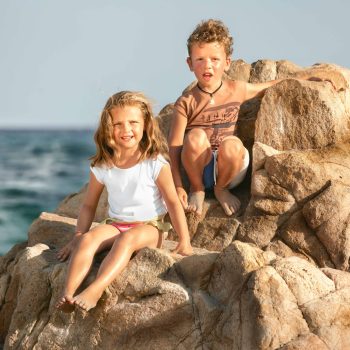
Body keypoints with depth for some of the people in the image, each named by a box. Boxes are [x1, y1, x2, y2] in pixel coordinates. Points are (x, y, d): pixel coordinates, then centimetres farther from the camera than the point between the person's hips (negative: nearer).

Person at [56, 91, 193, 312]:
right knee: (88, 239, -27)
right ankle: (68, 293, -39)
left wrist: (184, 241, -10)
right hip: (116, 225, 4)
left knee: (127, 239, -36)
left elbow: (173, 202, -6)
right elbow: (89, 205, 10)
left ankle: (94, 291, -51)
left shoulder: (155, 163, -9)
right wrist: (78, 236, -2)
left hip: (149, 227, -3)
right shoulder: (102, 167, 1)